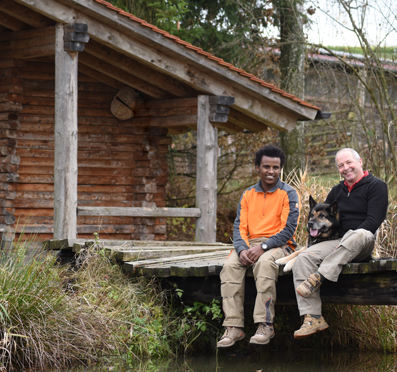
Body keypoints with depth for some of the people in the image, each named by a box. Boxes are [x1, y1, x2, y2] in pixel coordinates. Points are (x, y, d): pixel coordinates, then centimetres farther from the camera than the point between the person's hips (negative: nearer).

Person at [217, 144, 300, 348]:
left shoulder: (288, 194, 2)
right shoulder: (248, 194, 16)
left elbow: (288, 229, -7)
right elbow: (239, 226, 9)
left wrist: (263, 247, -20)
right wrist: (242, 249, -13)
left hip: (278, 244, -4)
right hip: (250, 243, 4)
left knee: (265, 263, -38)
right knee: (230, 265, -26)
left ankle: (265, 325, -35)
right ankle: (234, 327, -28)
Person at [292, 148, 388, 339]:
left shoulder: (376, 186, 3)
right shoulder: (337, 191, 22)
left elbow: (373, 221, -9)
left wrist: (351, 240, -19)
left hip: (364, 244, -5)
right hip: (338, 242, 5)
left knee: (359, 235, -42)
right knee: (303, 258, -22)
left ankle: (318, 277, -42)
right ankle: (313, 318, -32)